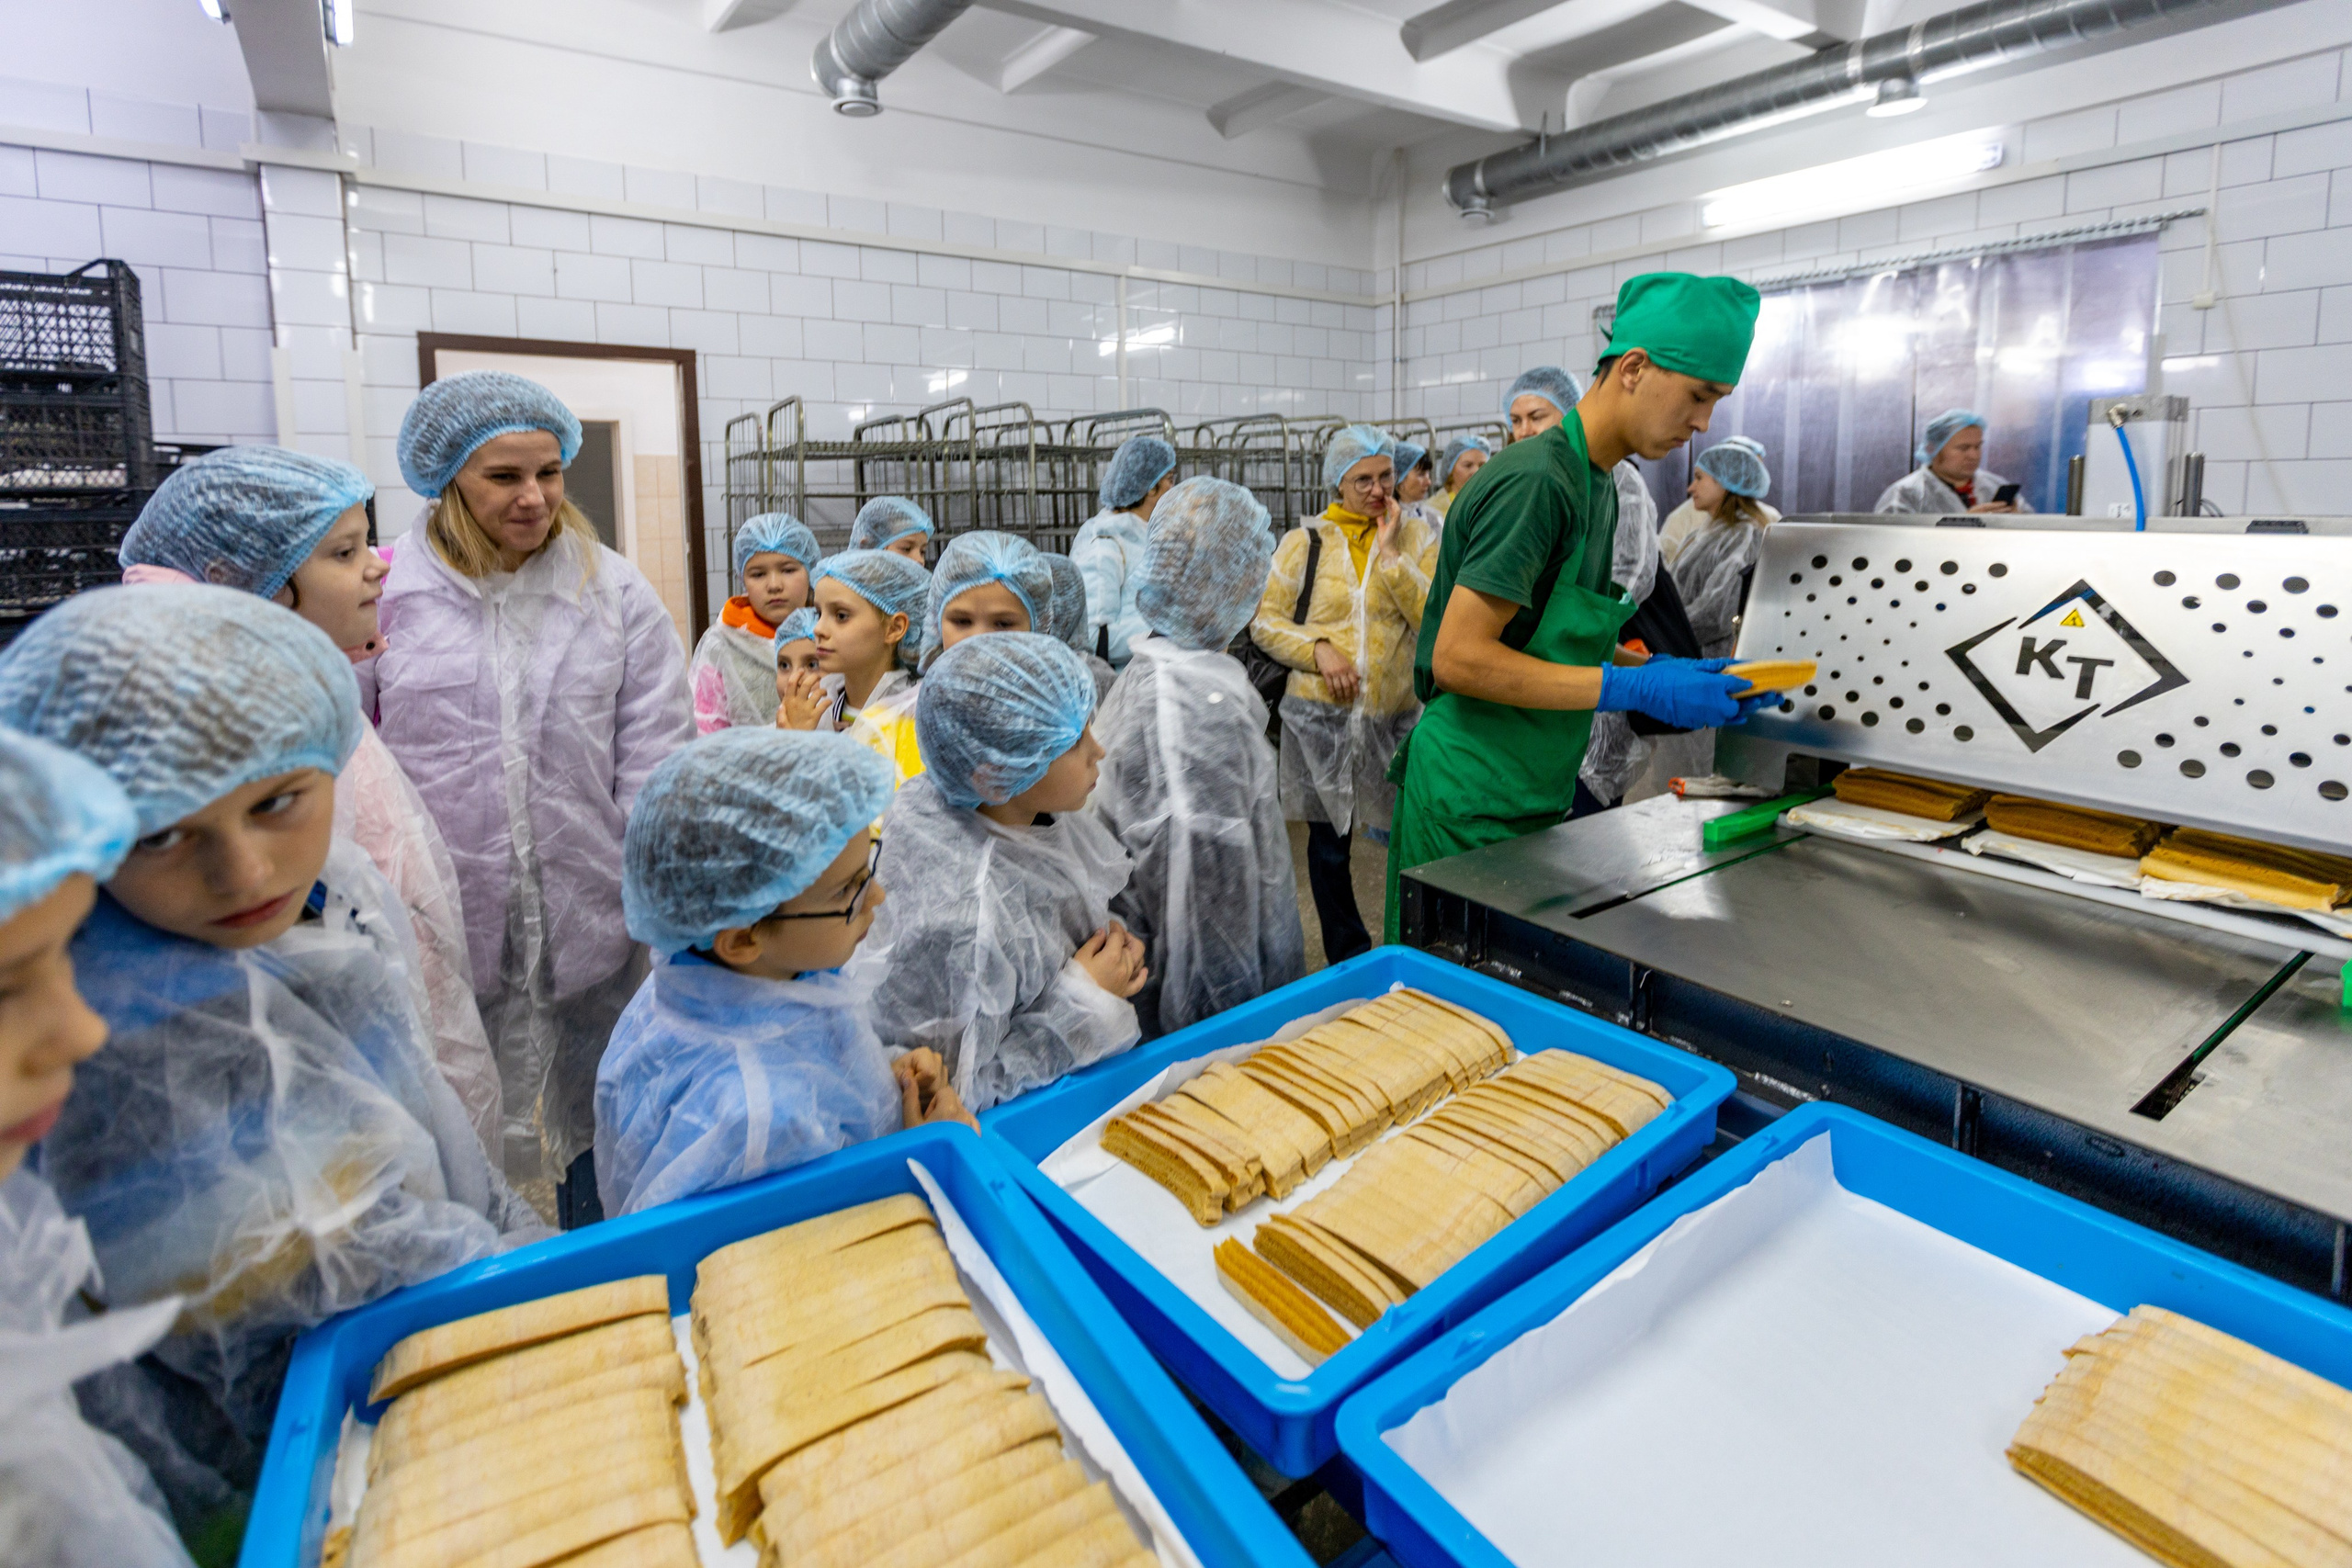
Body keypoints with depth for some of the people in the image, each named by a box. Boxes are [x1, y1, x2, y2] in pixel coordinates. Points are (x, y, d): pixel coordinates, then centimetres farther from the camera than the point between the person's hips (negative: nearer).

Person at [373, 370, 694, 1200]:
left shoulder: (616, 593, 1)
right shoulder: (387, 593, 0)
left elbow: (655, 766, 0)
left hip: (591, 922, 1)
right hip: (444, 930, 0)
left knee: (596, 1132, 17)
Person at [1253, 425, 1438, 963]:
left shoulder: (1416, 536, 5)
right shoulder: (1306, 541, 4)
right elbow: (1265, 620, 4)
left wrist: (1391, 552, -11)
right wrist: (1318, 649, -12)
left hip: (1396, 716, 0)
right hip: (1321, 717, 0)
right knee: (1329, 843, 9)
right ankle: (1349, 960, 27)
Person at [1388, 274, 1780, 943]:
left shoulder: (1598, 485, 13)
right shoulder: (1537, 480, -17)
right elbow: (1458, 658, -22)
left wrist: (1665, 674, 4)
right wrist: (1638, 690, -20)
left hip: (1531, 798, 9)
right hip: (1473, 807, -9)